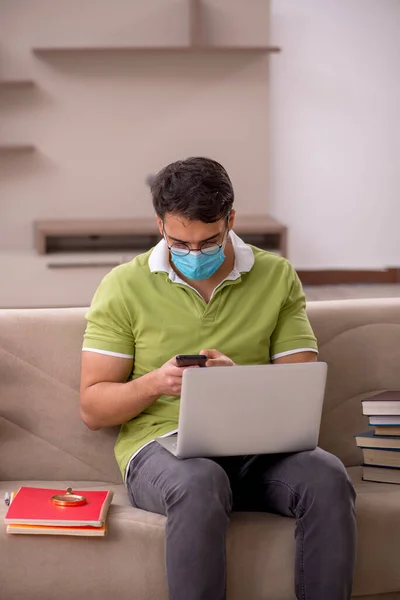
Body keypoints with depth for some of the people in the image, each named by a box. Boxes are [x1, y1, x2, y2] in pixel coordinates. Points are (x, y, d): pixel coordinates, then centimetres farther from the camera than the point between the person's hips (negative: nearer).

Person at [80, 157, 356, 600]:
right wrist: (155, 383, -16)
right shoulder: (124, 286, 4)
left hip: (256, 446, 2)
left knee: (326, 477, -30)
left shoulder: (278, 277, 9)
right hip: (161, 445, -2)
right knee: (200, 483, -37)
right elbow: (92, 408, 4)